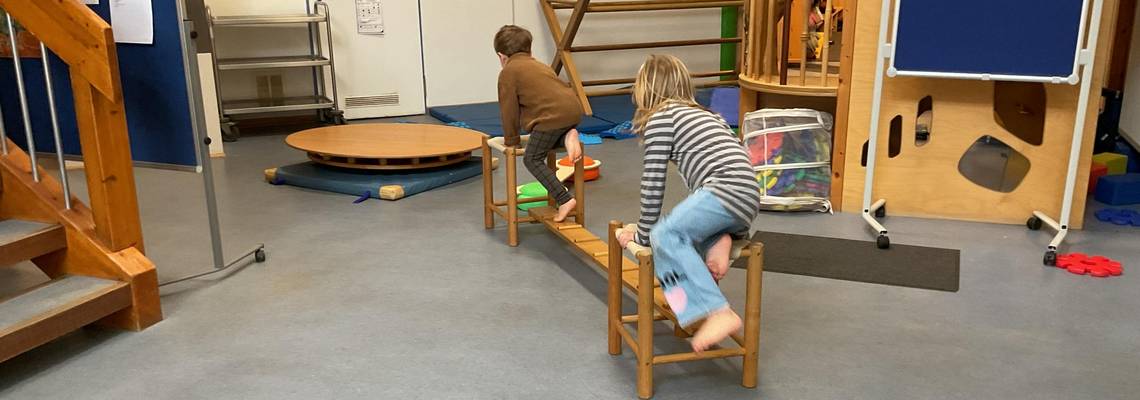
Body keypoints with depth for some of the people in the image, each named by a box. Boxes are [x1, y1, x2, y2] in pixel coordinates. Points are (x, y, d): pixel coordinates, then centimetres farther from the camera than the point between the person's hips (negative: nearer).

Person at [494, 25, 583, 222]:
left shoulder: (508, 72, 8)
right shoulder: (539, 65, 32)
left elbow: (509, 108, 7)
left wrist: (511, 139, 18)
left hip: (552, 115, -8)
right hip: (573, 108, 8)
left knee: (532, 159, 4)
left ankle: (565, 199, -8)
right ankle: (568, 136, 4)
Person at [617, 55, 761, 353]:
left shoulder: (660, 118, 3)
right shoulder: (700, 114, 29)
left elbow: (653, 182, -1)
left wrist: (643, 234, 8)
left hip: (727, 191, -9)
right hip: (747, 199, 9)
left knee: (665, 235, -17)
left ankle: (719, 313, -27)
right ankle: (719, 240, -5)